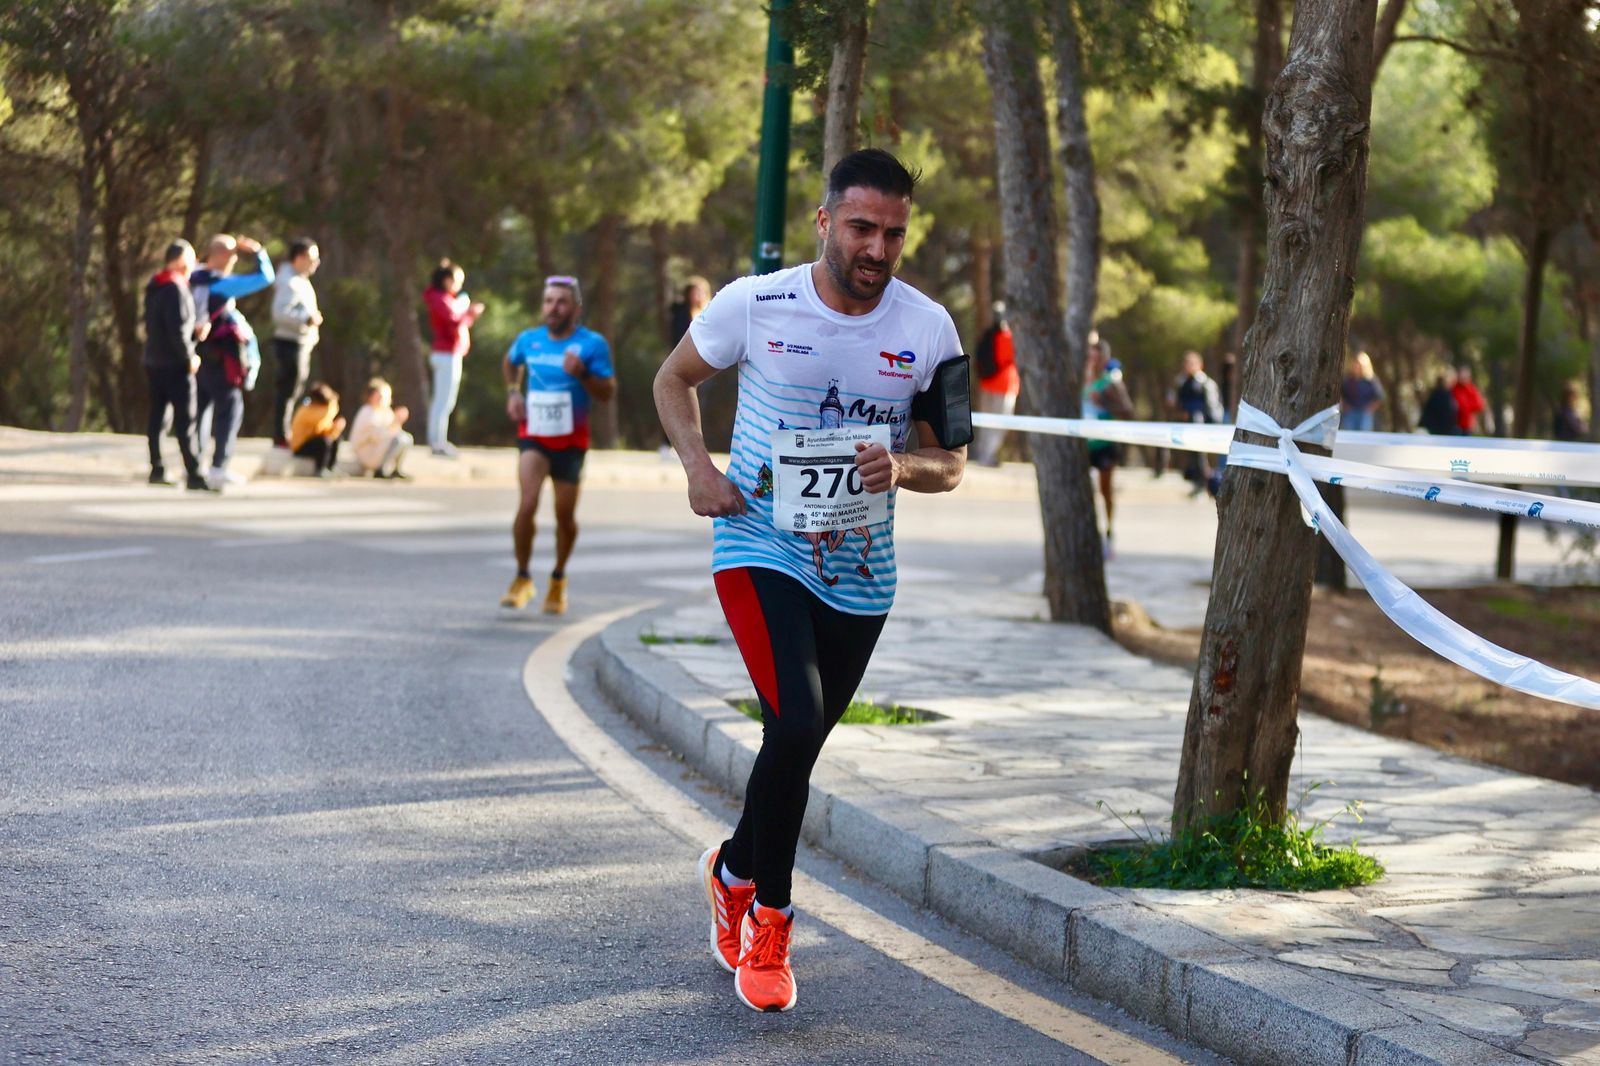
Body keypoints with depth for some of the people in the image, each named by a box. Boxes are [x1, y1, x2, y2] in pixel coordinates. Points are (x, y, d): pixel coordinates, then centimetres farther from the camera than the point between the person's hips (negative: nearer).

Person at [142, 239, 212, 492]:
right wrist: (189, 357, -12)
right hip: (174, 365, -9)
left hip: (153, 362, 9)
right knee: (185, 420, -9)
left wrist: (194, 330, 5)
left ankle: (157, 469, 15)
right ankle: (193, 475, -11)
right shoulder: (176, 288, -16)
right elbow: (177, 329, -23)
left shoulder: (154, 288, 13)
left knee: (157, 417, 12)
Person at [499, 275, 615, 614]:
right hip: (533, 436, 1)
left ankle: (559, 580, 32)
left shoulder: (593, 344, -7)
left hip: (571, 441, -1)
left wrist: (582, 373, -27)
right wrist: (513, 392, 10)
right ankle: (522, 578, -2)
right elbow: (511, 362, 26)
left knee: (565, 515, 7)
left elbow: (607, 393, -10)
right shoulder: (528, 340, 2)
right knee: (527, 505, -19)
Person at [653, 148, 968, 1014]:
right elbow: (675, 377, 9)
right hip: (760, 547, -3)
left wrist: (903, 467, -18)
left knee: (799, 745, 13)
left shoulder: (928, 330, -4)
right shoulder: (755, 304, -9)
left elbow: (950, 465, 4)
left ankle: (734, 869, 42)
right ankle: (768, 922, -2)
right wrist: (697, 464, -8)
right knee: (796, 724, -21)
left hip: (859, 571, 3)